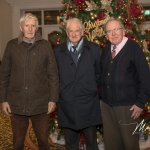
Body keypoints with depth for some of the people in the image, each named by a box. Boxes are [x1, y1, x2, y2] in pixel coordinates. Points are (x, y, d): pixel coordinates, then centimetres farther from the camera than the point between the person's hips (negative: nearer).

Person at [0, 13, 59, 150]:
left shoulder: (46, 46, -1)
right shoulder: (12, 45, 2)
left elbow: (53, 75, 0)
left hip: (41, 103, -1)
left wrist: (53, 99, -4)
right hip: (17, 103, 1)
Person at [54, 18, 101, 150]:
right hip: (67, 103, 1)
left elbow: (99, 72, 8)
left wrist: (92, 87, 5)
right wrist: (61, 90, 4)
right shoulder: (58, 51, 3)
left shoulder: (94, 49, 1)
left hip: (88, 103, -1)